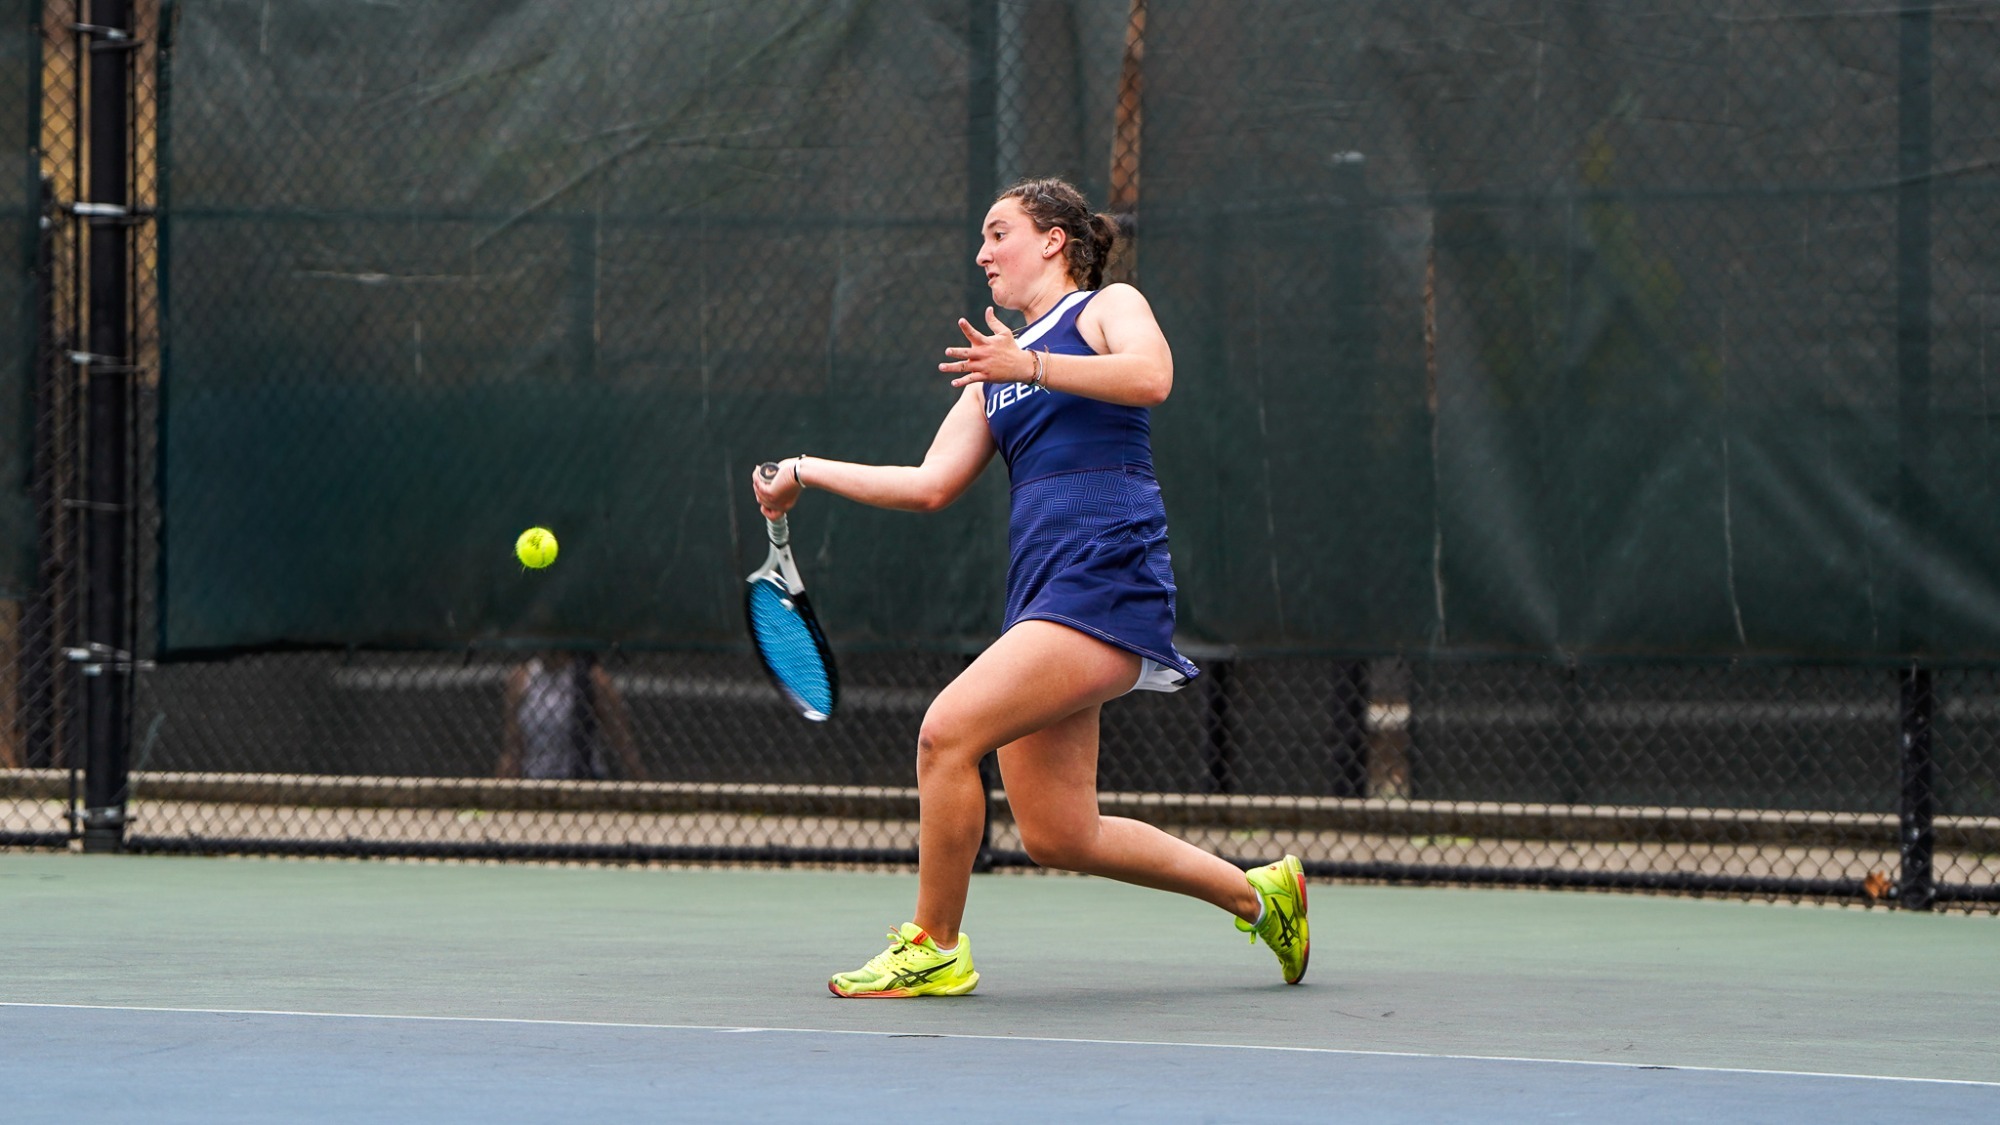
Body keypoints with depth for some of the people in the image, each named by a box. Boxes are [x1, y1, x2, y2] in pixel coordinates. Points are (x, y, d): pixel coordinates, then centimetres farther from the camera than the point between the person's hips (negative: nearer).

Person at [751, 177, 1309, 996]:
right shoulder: (994, 371, 27)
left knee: (948, 730, -20)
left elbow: (1150, 377, -16)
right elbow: (930, 485, 21)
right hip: (1041, 592, 8)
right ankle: (1258, 892, 20)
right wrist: (808, 472, 18)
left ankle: (934, 948, -5)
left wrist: (1030, 365, -21)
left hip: (1107, 580, -8)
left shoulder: (1110, 306, 6)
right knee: (1057, 836, 3)